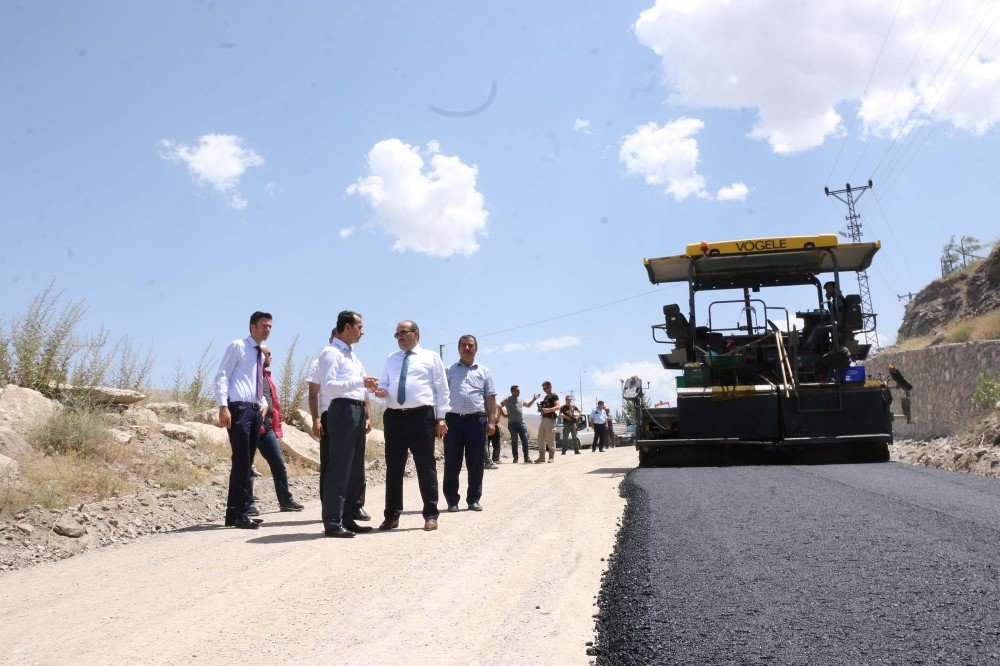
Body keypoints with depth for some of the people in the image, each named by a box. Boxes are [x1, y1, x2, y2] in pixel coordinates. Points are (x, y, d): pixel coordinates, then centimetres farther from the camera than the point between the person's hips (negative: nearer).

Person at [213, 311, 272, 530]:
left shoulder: (260, 354, 21)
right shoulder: (238, 346, -2)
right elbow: (221, 376, -9)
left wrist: (263, 403, 11)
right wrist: (223, 407, -18)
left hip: (255, 411, 8)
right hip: (239, 409, -8)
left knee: (246, 463, 8)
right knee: (242, 462, -11)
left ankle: (235, 514, 14)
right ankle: (239, 514, -8)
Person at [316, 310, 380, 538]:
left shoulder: (353, 355, 23)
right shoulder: (331, 352, -6)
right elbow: (328, 385, -18)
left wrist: (367, 416, 16)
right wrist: (360, 381, -20)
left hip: (358, 413, 10)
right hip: (343, 411, -9)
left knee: (356, 470, 12)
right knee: (339, 469, -9)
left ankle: (347, 518, 19)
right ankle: (332, 523, -5)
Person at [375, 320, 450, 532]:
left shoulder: (431, 357, 8)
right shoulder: (390, 359, 20)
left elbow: (441, 389, 4)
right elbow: (384, 384, 19)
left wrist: (441, 418, -4)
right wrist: (380, 391, -7)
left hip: (421, 416, -4)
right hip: (394, 417, 4)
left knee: (425, 466, -1)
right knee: (393, 467, 6)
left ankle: (431, 515, 7)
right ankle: (392, 516, 15)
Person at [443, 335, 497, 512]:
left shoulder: (484, 371, 13)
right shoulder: (450, 370, 10)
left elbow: (490, 398, 10)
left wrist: (491, 421, 1)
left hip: (477, 421, 1)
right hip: (453, 420, -1)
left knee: (476, 463, 3)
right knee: (452, 463, 1)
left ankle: (474, 500, 13)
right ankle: (452, 500, 9)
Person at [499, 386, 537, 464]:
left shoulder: (520, 399, 17)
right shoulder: (508, 399, -1)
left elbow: (528, 405, 32)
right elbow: (499, 407, -5)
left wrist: (534, 399, 21)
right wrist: (504, 415, -7)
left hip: (521, 422, 4)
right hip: (512, 423, -4)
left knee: (525, 440, -4)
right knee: (514, 441, -1)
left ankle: (526, 457, -1)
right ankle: (515, 458, 6)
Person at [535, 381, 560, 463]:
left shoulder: (554, 396, -5)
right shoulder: (546, 397, 21)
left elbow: (558, 407, -18)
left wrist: (548, 410, -30)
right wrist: (541, 409, 9)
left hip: (550, 419, -9)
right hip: (543, 419, 9)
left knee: (550, 438, -6)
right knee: (541, 438, 6)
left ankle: (552, 457, -2)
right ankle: (541, 456, 11)